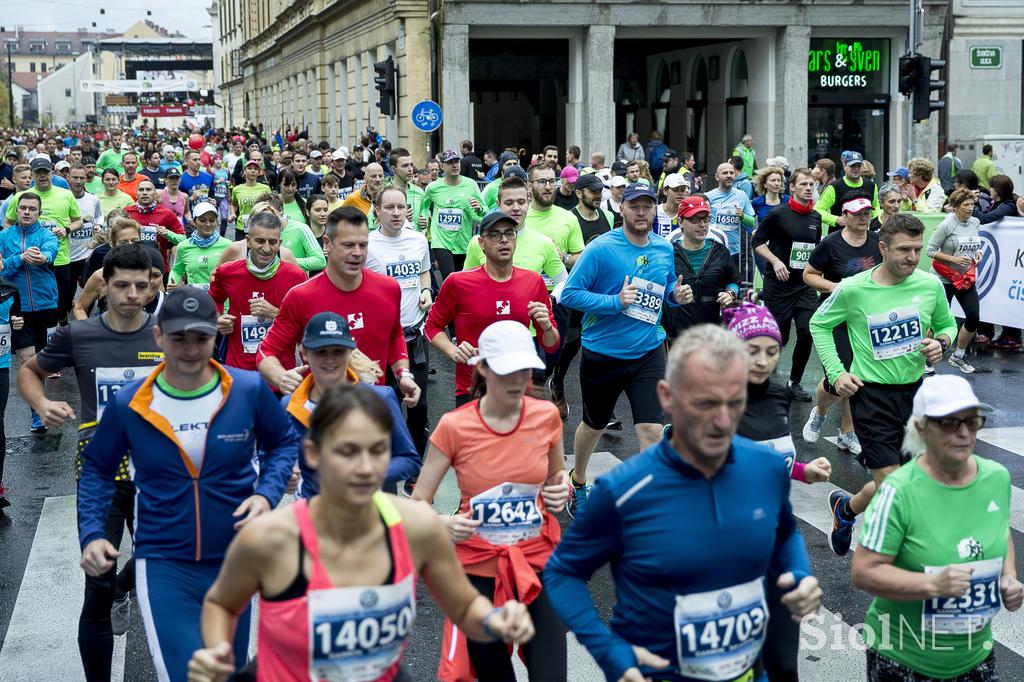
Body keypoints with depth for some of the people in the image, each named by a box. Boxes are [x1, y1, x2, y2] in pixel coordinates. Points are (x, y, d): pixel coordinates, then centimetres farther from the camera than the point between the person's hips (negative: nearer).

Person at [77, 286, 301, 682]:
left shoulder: (249, 389, -9)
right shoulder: (128, 405, -8)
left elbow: (283, 443, 8)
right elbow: (97, 468, 7)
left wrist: (267, 494, -9)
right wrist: (91, 534, -4)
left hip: (235, 561, 2)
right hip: (163, 565, -2)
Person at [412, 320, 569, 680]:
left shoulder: (546, 415, -5)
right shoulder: (454, 427, -12)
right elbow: (416, 504, -7)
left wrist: (562, 489, -7)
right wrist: (445, 524, -28)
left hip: (539, 563, 1)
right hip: (479, 569, -1)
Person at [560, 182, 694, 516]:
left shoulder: (665, 249, 0)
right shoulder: (601, 248, -16)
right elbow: (569, 294, -17)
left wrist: (676, 294, -6)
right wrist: (616, 302, -27)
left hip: (648, 353, 2)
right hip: (602, 353, -2)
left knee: (651, 429, -10)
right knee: (594, 425, 18)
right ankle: (578, 481, 45)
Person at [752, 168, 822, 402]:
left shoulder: (816, 217, 9)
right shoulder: (778, 214, -9)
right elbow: (758, 242, -5)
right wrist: (776, 261, -17)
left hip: (805, 284, 4)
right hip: (779, 285, -4)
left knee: (807, 332, -8)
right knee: (779, 337, -1)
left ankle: (794, 382, 9)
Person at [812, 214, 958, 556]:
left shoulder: (931, 285, -4)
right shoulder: (853, 289, -12)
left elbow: (948, 325, 14)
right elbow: (819, 324, 3)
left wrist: (941, 343, -9)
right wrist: (836, 373, -5)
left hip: (915, 390, 4)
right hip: (871, 393, -4)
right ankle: (845, 507, 25)